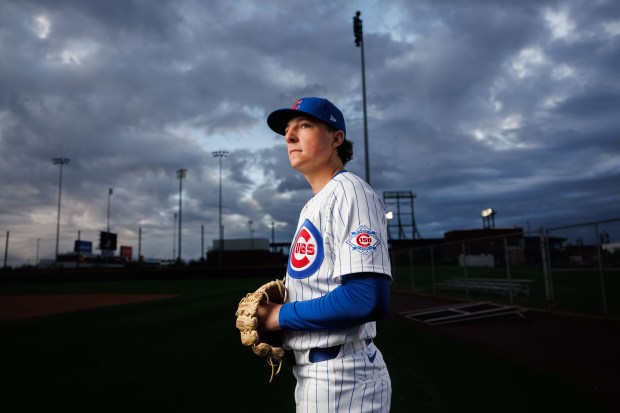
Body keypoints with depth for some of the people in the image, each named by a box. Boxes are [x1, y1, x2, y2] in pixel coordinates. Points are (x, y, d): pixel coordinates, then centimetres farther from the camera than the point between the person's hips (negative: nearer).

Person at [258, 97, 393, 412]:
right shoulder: (312, 206, 15)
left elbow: (370, 300, -26)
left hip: (342, 378, -9)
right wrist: (265, 311, 3)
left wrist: (281, 316, -16)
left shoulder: (348, 191, -14)